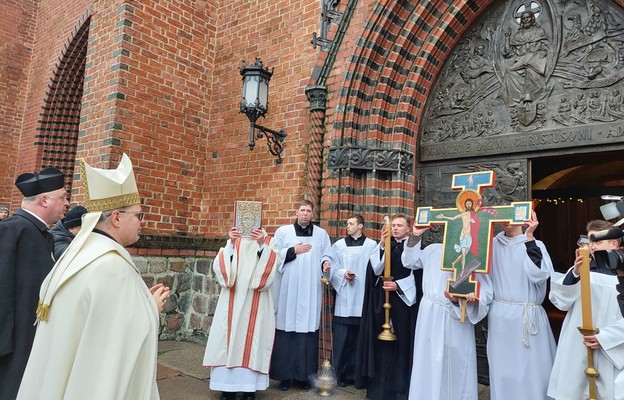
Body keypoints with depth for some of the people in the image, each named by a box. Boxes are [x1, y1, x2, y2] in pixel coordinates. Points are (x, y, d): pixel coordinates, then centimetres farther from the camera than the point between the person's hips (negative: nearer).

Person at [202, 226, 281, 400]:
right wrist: (231, 243, -18)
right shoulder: (233, 241, 9)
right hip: (232, 300, 2)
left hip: (256, 303, -2)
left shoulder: (269, 242, 4)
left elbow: (271, 266, -12)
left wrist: (261, 245, -26)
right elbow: (220, 265, -4)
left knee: (252, 339, -1)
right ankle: (228, 385, 13)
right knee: (228, 338, 2)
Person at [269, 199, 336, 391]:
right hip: (287, 290, -1)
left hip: (310, 291, 1)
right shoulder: (283, 231, 6)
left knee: (307, 330, 1)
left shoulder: (321, 234, 11)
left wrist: (326, 263, -13)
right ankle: (285, 374, 12)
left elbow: (327, 255, 7)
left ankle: (302, 374, 13)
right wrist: (293, 251, -9)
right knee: (286, 329, 0)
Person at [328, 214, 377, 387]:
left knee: (359, 338, 7)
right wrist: (343, 274, -13)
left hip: (363, 297, -1)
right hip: (344, 298, 1)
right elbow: (332, 268, 4)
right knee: (341, 339, 2)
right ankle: (340, 374, 17)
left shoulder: (372, 245, 3)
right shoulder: (339, 245, 8)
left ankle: (354, 374, 21)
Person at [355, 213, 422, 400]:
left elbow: (417, 275, -5)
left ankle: (401, 382, 17)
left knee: (402, 339, 3)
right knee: (382, 339, 5)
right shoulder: (385, 245, 8)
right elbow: (376, 268, -6)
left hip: (404, 299, -3)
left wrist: (398, 286, -14)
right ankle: (380, 381, 17)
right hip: (382, 298, 3)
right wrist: (382, 245, -15)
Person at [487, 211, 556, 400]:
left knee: (531, 369, 5)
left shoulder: (535, 246, -3)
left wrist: (529, 238, -21)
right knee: (502, 371, 13)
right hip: (500, 317, 3)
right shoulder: (493, 244, 5)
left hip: (527, 317, -3)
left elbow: (539, 275, -20)